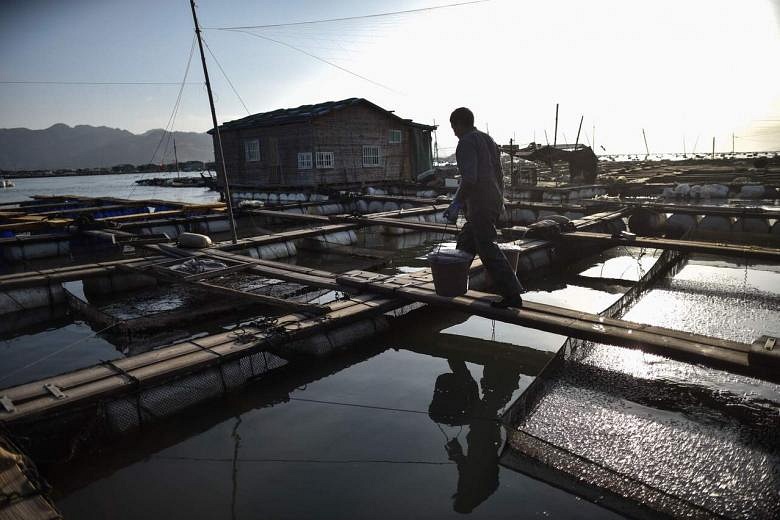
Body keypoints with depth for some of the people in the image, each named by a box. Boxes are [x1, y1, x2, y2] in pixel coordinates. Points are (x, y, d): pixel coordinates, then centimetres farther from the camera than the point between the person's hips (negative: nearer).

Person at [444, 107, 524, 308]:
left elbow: (470, 177, -22)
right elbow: (499, 175, 21)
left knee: (488, 250, -7)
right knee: (465, 243, 18)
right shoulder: (488, 140, 19)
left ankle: (512, 296, -7)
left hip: (480, 205, -10)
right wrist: (499, 200, 27)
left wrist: (457, 204, -19)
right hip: (494, 202, 10)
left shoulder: (467, 142, -10)